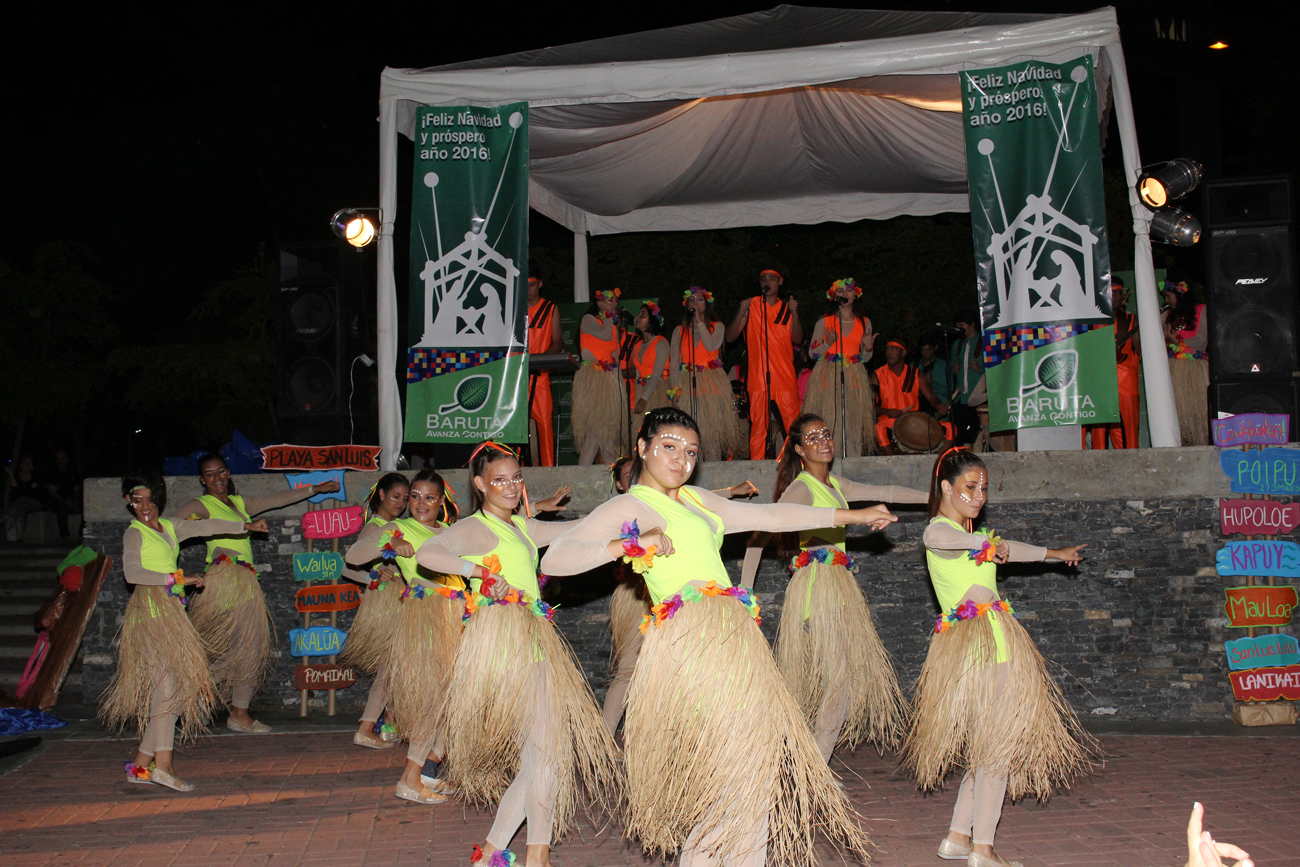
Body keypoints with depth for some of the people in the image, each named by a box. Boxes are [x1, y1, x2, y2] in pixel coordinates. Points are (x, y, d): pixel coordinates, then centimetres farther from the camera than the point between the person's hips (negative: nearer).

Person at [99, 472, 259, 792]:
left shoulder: (169, 528, 20)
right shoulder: (134, 533, -1)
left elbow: (205, 526, 29)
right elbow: (132, 572, -15)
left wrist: (246, 525, 34)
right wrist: (175, 578, -15)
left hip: (171, 610, 8)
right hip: (151, 610, -8)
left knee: (176, 687, 3)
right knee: (167, 680, -18)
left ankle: (141, 764, 7)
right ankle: (163, 762, -24)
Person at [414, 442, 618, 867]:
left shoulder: (523, 527, 19)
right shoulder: (475, 527, -6)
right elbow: (427, 553, -24)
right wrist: (481, 572, -24)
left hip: (533, 638, 9)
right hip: (502, 638, -9)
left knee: (538, 754, 9)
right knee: (545, 748, -7)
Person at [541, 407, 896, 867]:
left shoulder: (697, 500, 25)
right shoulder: (626, 507, 3)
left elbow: (770, 516, 30)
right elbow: (554, 560, -8)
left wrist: (850, 515, 32)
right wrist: (631, 545, -18)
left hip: (733, 634, 8)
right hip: (690, 637, -8)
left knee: (760, 751, 3)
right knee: (737, 760, -15)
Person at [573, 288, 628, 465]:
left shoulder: (613, 322, 22)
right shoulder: (588, 319, 2)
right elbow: (605, 335, -15)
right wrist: (608, 317, -4)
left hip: (611, 380, 7)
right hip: (592, 379, -7)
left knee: (611, 424, 1)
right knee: (595, 425, -16)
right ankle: (583, 470, -17)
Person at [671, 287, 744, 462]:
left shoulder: (717, 327, 9)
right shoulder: (679, 331, 13)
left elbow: (711, 346, -13)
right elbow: (674, 363, 9)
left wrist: (699, 321, -6)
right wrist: (675, 389, -2)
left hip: (712, 384, -2)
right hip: (687, 386, 2)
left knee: (712, 429, -8)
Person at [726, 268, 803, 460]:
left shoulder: (787, 308, 14)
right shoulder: (751, 305, 8)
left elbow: (797, 339, 4)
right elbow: (730, 337, 1)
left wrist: (794, 314, -9)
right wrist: (740, 314, -14)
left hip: (785, 377, 2)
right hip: (758, 378, -2)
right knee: (758, 426, -4)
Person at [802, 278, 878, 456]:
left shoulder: (864, 322, 12)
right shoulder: (824, 322, 5)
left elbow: (865, 358, 16)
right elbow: (812, 353, 4)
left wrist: (868, 347, -5)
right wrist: (828, 344, -13)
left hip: (854, 378, 2)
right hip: (828, 377, -2)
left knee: (853, 422, -4)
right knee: (828, 424, -10)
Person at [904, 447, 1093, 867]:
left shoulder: (973, 536, 21)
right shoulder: (941, 530, -10)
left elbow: (1005, 550, 38)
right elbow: (936, 538, -36)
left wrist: (1057, 553, 50)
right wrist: (986, 542, -33)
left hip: (992, 645, 10)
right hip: (981, 647, -10)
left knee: (989, 749, 13)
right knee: (998, 748, -5)